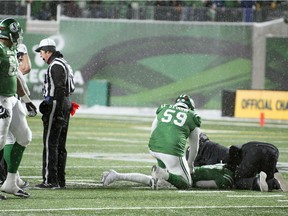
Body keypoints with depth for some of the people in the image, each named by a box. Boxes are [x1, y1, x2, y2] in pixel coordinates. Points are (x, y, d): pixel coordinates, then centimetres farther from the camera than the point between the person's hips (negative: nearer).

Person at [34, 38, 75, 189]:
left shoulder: (55, 65, -14)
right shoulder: (63, 63, 19)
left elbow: (60, 89, -21)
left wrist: (57, 112, -23)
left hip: (56, 104, -10)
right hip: (65, 103, 10)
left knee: (50, 144, -9)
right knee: (60, 145, 13)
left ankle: (50, 181, -11)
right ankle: (60, 180, 15)